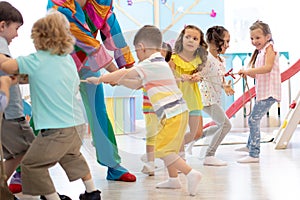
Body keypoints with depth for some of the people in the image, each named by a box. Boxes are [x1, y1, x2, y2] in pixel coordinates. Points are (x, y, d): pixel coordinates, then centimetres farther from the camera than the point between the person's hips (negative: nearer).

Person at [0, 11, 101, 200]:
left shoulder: (36, 60, -10)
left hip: (57, 127, -8)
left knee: (31, 164, 5)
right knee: (71, 155, 32)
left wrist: (16, 76, 6)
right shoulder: (69, 59, 9)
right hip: (77, 122, 8)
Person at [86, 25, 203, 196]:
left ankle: (191, 173, -14)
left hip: (173, 113, -10)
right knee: (165, 147, 19)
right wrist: (116, 80, 22)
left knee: (162, 150, -10)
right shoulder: (159, 63, 20)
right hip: (177, 111, 10)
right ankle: (173, 179, 27)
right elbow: (137, 84, 26)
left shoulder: (151, 64, -13)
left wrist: (100, 79, -6)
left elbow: (125, 73, -15)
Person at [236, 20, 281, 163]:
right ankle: (250, 146, 44)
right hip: (262, 92, 10)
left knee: (253, 120, -14)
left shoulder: (269, 48, -9)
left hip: (269, 93, -10)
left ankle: (254, 155, -11)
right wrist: (247, 73, -2)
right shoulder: (260, 52, 18)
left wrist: (248, 71, -24)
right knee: (253, 119, 24)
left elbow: (267, 68, -26)